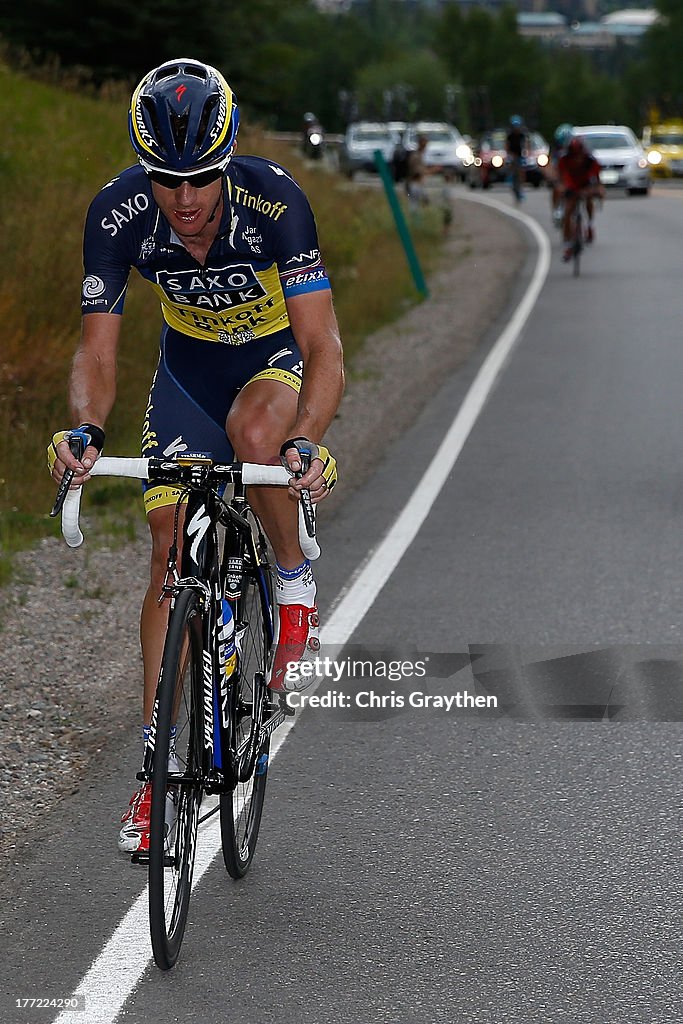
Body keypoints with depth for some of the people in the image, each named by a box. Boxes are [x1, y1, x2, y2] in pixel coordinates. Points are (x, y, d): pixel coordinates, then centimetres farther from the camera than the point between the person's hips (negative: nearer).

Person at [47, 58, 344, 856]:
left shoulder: (273, 200, -34)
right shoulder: (117, 214, -26)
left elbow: (322, 347, -36)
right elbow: (97, 351, -22)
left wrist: (308, 441, -53)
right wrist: (86, 431, -43)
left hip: (279, 356, -2)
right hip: (189, 364, 3)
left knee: (255, 428, -38)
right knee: (171, 551, -5)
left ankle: (295, 582, -10)